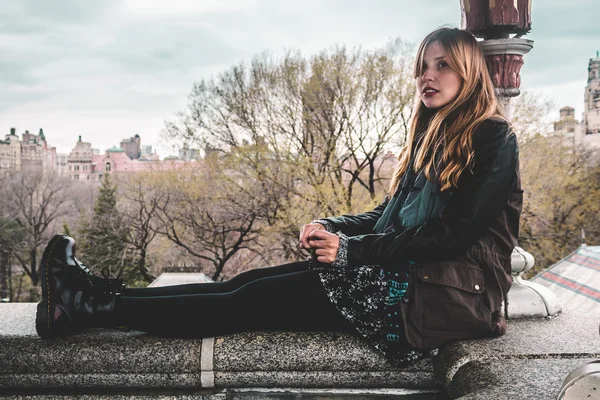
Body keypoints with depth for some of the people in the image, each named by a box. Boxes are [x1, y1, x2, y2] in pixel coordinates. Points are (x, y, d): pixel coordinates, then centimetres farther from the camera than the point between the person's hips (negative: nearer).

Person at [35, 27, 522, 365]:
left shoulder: (494, 139, -8)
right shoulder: (432, 137, 19)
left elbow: (456, 231, -17)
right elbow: (390, 216, 17)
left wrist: (351, 249, -18)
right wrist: (329, 228, -2)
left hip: (452, 289, -7)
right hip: (409, 271, 8)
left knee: (259, 298, -16)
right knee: (253, 282, -7)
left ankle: (93, 307, -13)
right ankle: (99, 294, -8)